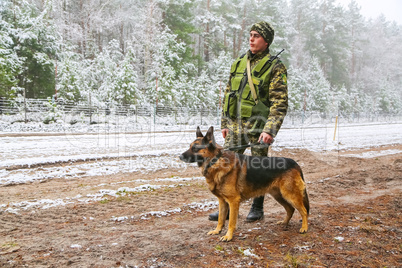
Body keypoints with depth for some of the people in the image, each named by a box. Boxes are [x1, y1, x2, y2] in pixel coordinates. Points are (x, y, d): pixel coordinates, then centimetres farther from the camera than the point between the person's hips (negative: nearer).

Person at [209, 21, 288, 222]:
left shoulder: (275, 67, -5)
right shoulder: (239, 63, 13)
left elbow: (279, 103, -12)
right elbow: (228, 94, 17)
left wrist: (270, 129, -22)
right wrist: (225, 123, 13)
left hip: (257, 126, -5)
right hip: (235, 124, 5)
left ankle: (257, 208, 24)